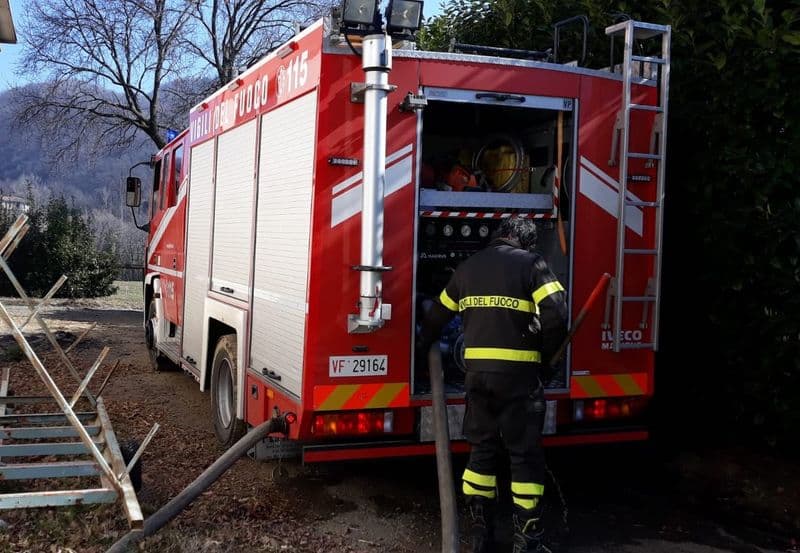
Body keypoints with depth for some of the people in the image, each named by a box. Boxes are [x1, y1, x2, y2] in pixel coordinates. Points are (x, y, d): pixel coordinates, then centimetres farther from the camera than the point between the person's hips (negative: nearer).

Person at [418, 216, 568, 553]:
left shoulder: (468, 267, 14)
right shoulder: (530, 264, -2)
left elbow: (437, 314, 24)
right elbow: (556, 314, -14)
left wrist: (422, 347, 40)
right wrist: (544, 355, 2)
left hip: (477, 371, 5)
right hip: (518, 373, -5)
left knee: (481, 449, 14)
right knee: (525, 453, 4)